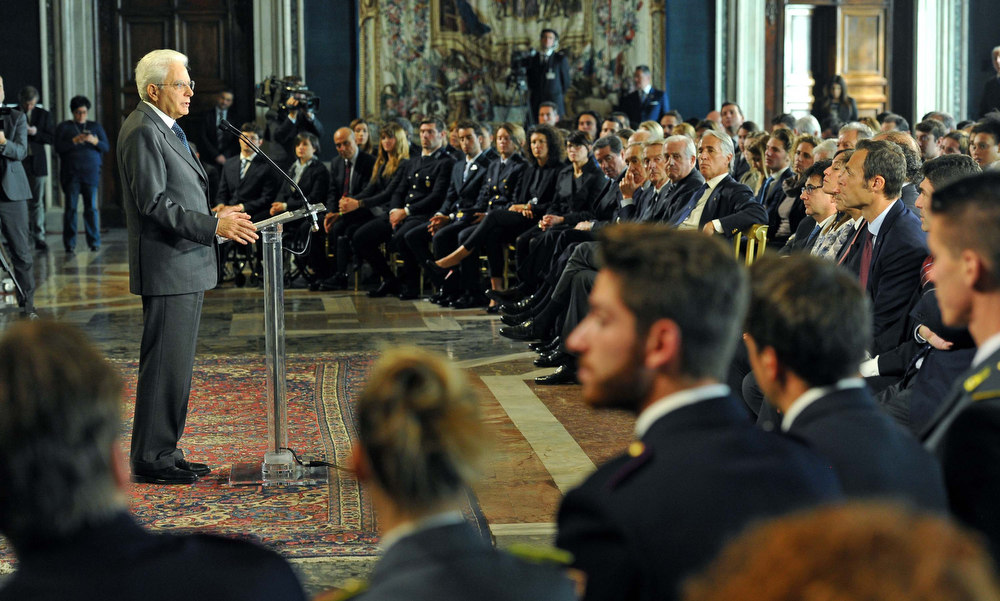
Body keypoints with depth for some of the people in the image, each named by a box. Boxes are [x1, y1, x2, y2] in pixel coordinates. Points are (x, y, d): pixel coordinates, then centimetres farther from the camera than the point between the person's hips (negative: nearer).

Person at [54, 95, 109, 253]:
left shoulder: (96, 127, 14)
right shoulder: (64, 127, 9)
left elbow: (106, 147, 7)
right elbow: (58, 147, -2)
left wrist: (94, 141, -13)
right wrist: (75, 141, -15)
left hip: (91, 173, 1)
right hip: (70, 173, -1)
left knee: (91, 207, -5)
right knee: (70, 207, -5)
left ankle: (94, 242, -1)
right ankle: (69, 244, -3)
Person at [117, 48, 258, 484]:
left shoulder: (166, 129, 18)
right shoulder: (143, 132, -15)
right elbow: (154, 204, -21)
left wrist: (215, 215, 11)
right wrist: (213, 226, -24)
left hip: (187, 265, 11)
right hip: (167, 268, -11)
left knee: (176, 365, 14)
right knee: (164, 364, -6)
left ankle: (165, 452, 21)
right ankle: (150, 459, 2)